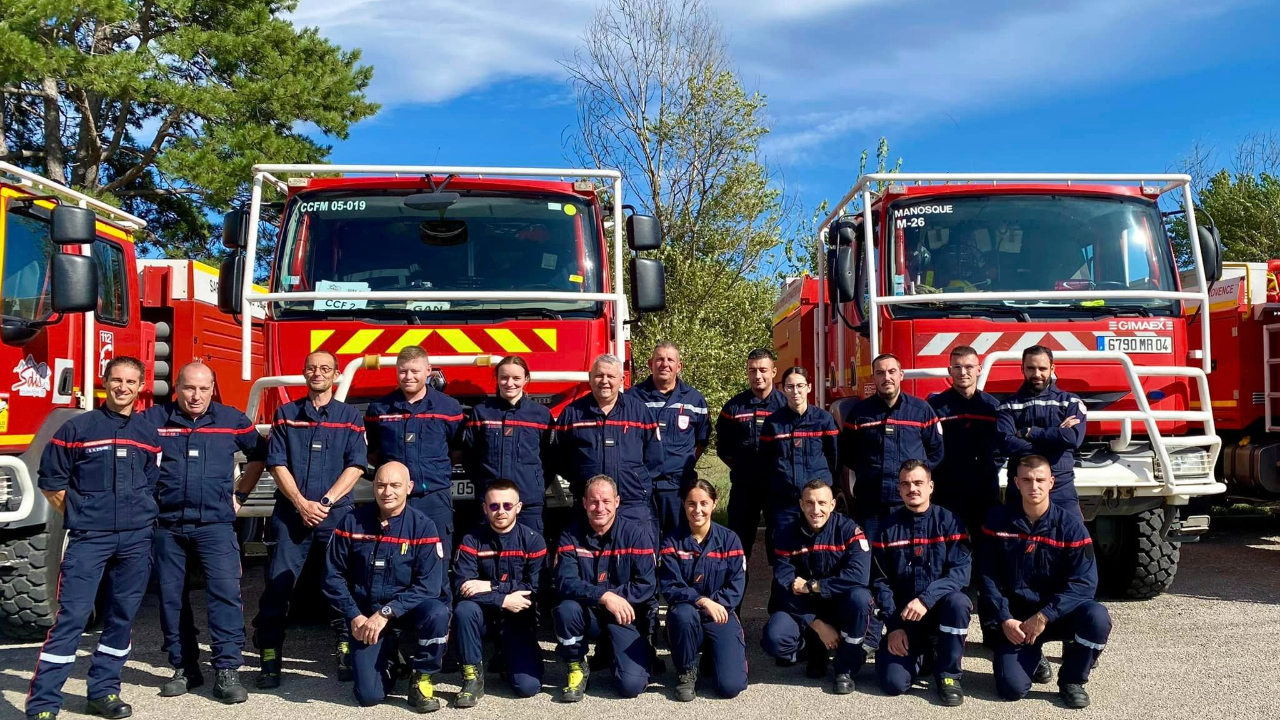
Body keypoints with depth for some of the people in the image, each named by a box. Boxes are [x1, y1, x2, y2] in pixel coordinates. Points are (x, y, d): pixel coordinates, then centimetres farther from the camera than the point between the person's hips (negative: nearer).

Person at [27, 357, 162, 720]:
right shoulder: (78, 427, -1)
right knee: (72, 616, -7)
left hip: (136, 539, 4)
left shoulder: (149, 434, 9)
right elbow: (51, 480, 3)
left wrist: (144, 518, 7)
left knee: (122, 616, 8)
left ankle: (104, 691, 20)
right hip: (88, 537, -4)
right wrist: (80, 517, 2)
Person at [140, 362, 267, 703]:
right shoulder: (152, 419, 0)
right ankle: (184, 668, 21)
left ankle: (227, 671, -6)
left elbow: (260, 454, 18)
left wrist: (240, 495, 13)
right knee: (171, 596, 8)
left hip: (215, 524, -1)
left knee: (225, 591, -11)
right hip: (166, 524, 1)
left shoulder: (232, 420, 3)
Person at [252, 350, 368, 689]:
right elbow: (277, 463, 2)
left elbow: (356, 466, -1)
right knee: (279, 582, -4)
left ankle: (347, 652, 10)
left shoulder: (350, 416, 7)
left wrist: (325, 502, -11)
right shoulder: (286, 414, 9)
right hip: (290, 511, 1)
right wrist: (301, 504, -10)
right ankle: (270, 658, 3)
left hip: (336, 513, 0)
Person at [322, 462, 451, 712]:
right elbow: (333, 575, -1)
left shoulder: (423, 527, -11)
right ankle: (388, 653, 24)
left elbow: (428, 586, -17)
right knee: (369, 695, -11)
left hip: (407, 607, -1)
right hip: (365, 612, 1)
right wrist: (354, 616, -11)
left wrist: (386, 613, -24)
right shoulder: (352, 522, -5)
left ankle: (422, 680, -10)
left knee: (437, 613, -36)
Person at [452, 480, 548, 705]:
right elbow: (461, 588, -18)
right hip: (484, 613, 1)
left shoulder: (533, 540, -8)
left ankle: (510, 657, 19)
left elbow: (536, 588, -17)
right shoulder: (472, 540, -7)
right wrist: (503, 600, -26)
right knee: (464, 609, -34)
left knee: (528, 686, -17)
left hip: (518, 619, -1)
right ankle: (473, 676, -15)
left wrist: (491, 586, -23)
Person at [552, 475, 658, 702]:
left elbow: (646, 585, -12)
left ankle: (611, 650, 17)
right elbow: (565, 582, -17)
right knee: (565, 609, -33)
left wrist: (616, 599, -21)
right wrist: (605, 596, -30)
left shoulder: (637, 532, -8)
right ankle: (576, 668, -5)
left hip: (626, 616, -1)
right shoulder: (571, 536, -5)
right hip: (588, 615, 1)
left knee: (631, 684, -19)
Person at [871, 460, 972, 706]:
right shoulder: (888, 527, 1)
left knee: (957, 601, -36)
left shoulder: (949, 521, -5)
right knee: (893, 682, -18)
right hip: (903, 616, 1)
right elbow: (881, 581, 0)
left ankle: (947, 675, -14)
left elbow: (960, 572, -16)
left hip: (940, 609, -1)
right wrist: (894, 626, -9)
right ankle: (921, 652, 18)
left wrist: (926, 599, -30)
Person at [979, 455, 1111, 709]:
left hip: (1059, 613, 0)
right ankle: (1032, 653, 18)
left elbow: (1084, 583, -14)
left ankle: (1072, 680, -4)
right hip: (1016, 618, 0)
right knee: (1012, 688, -20)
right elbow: (987, 577, -3)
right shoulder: (998, 520, -4)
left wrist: (1044, 616, -22)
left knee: (1097, 617, -32)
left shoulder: (1070, 524, -9)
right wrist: (1004, 619, -15)